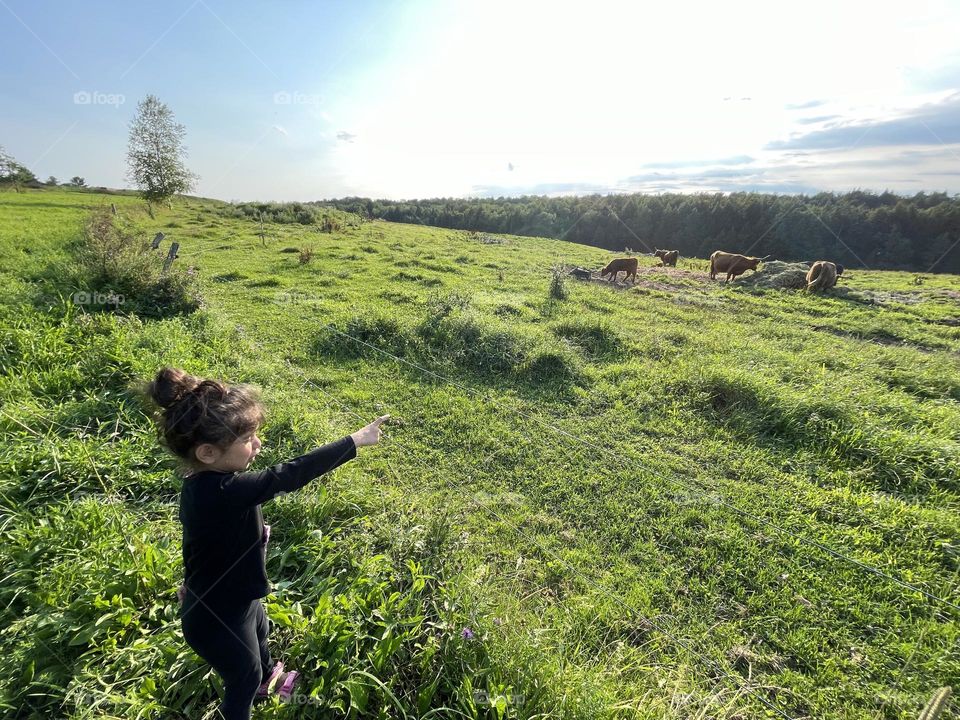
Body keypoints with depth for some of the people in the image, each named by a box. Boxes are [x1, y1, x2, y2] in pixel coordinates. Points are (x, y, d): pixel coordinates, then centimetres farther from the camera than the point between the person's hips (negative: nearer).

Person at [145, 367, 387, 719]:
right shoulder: (222, 492, -41)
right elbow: (287, 475, -42)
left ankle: (268, 677, 67)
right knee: (245, 678, 21)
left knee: (260, 631, 36)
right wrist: (355, 440, -36)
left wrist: (197, 582, 24)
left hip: (230, 595, 9)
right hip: (217, 618, -9)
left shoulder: (203, 483, -11)